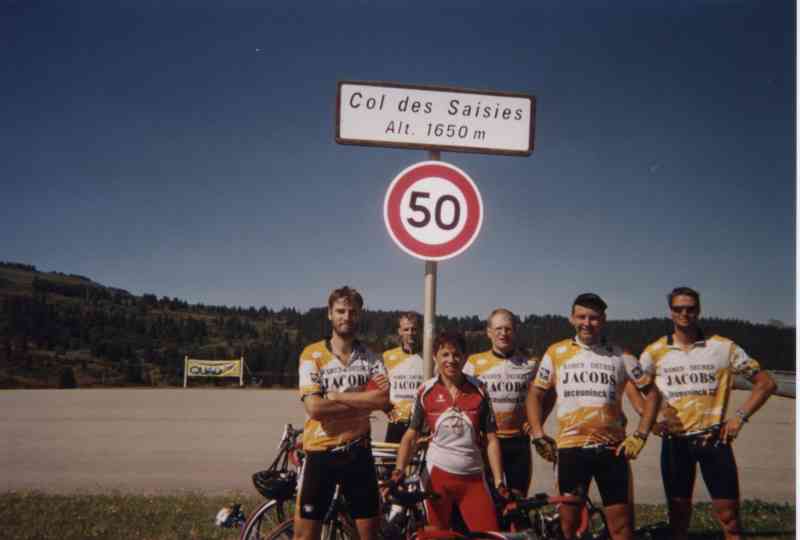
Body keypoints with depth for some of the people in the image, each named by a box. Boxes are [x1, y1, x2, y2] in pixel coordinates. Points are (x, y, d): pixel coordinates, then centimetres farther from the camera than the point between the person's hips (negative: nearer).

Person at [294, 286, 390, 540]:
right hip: (321, 453, -2)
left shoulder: (370, 357, 2)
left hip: (358, 452, 3)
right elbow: (315, 408, -18)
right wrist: (364, 401, -14)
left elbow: (383, 399, -15)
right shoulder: (312, 355, -7)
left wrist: (336, 396, -16)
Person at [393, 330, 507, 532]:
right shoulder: (426, 391, -3)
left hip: (473, 478, 0)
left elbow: (491, 440, 1)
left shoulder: (478, 390, -2)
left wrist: (499, 482, -3)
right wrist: (399, 470, -12)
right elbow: (411, 436, 1)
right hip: (438, 475, 0)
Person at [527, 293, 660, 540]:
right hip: (570, 449, 0)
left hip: (612, 450, 0)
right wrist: (538, 436, 1)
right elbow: (536, 394, 10)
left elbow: (651, 392, 9)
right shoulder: (556, 352, 3)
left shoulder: (620, 356, 3)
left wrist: (640, 435, 1)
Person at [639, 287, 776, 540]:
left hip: (714, 439, -1)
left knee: (728, 515, 2)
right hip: (675, 442, 1)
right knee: (678, 514, 11)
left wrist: (740, 417, -5)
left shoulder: (724, 347, -2)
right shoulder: (655, 351, 1)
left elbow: (765, 383, 4)